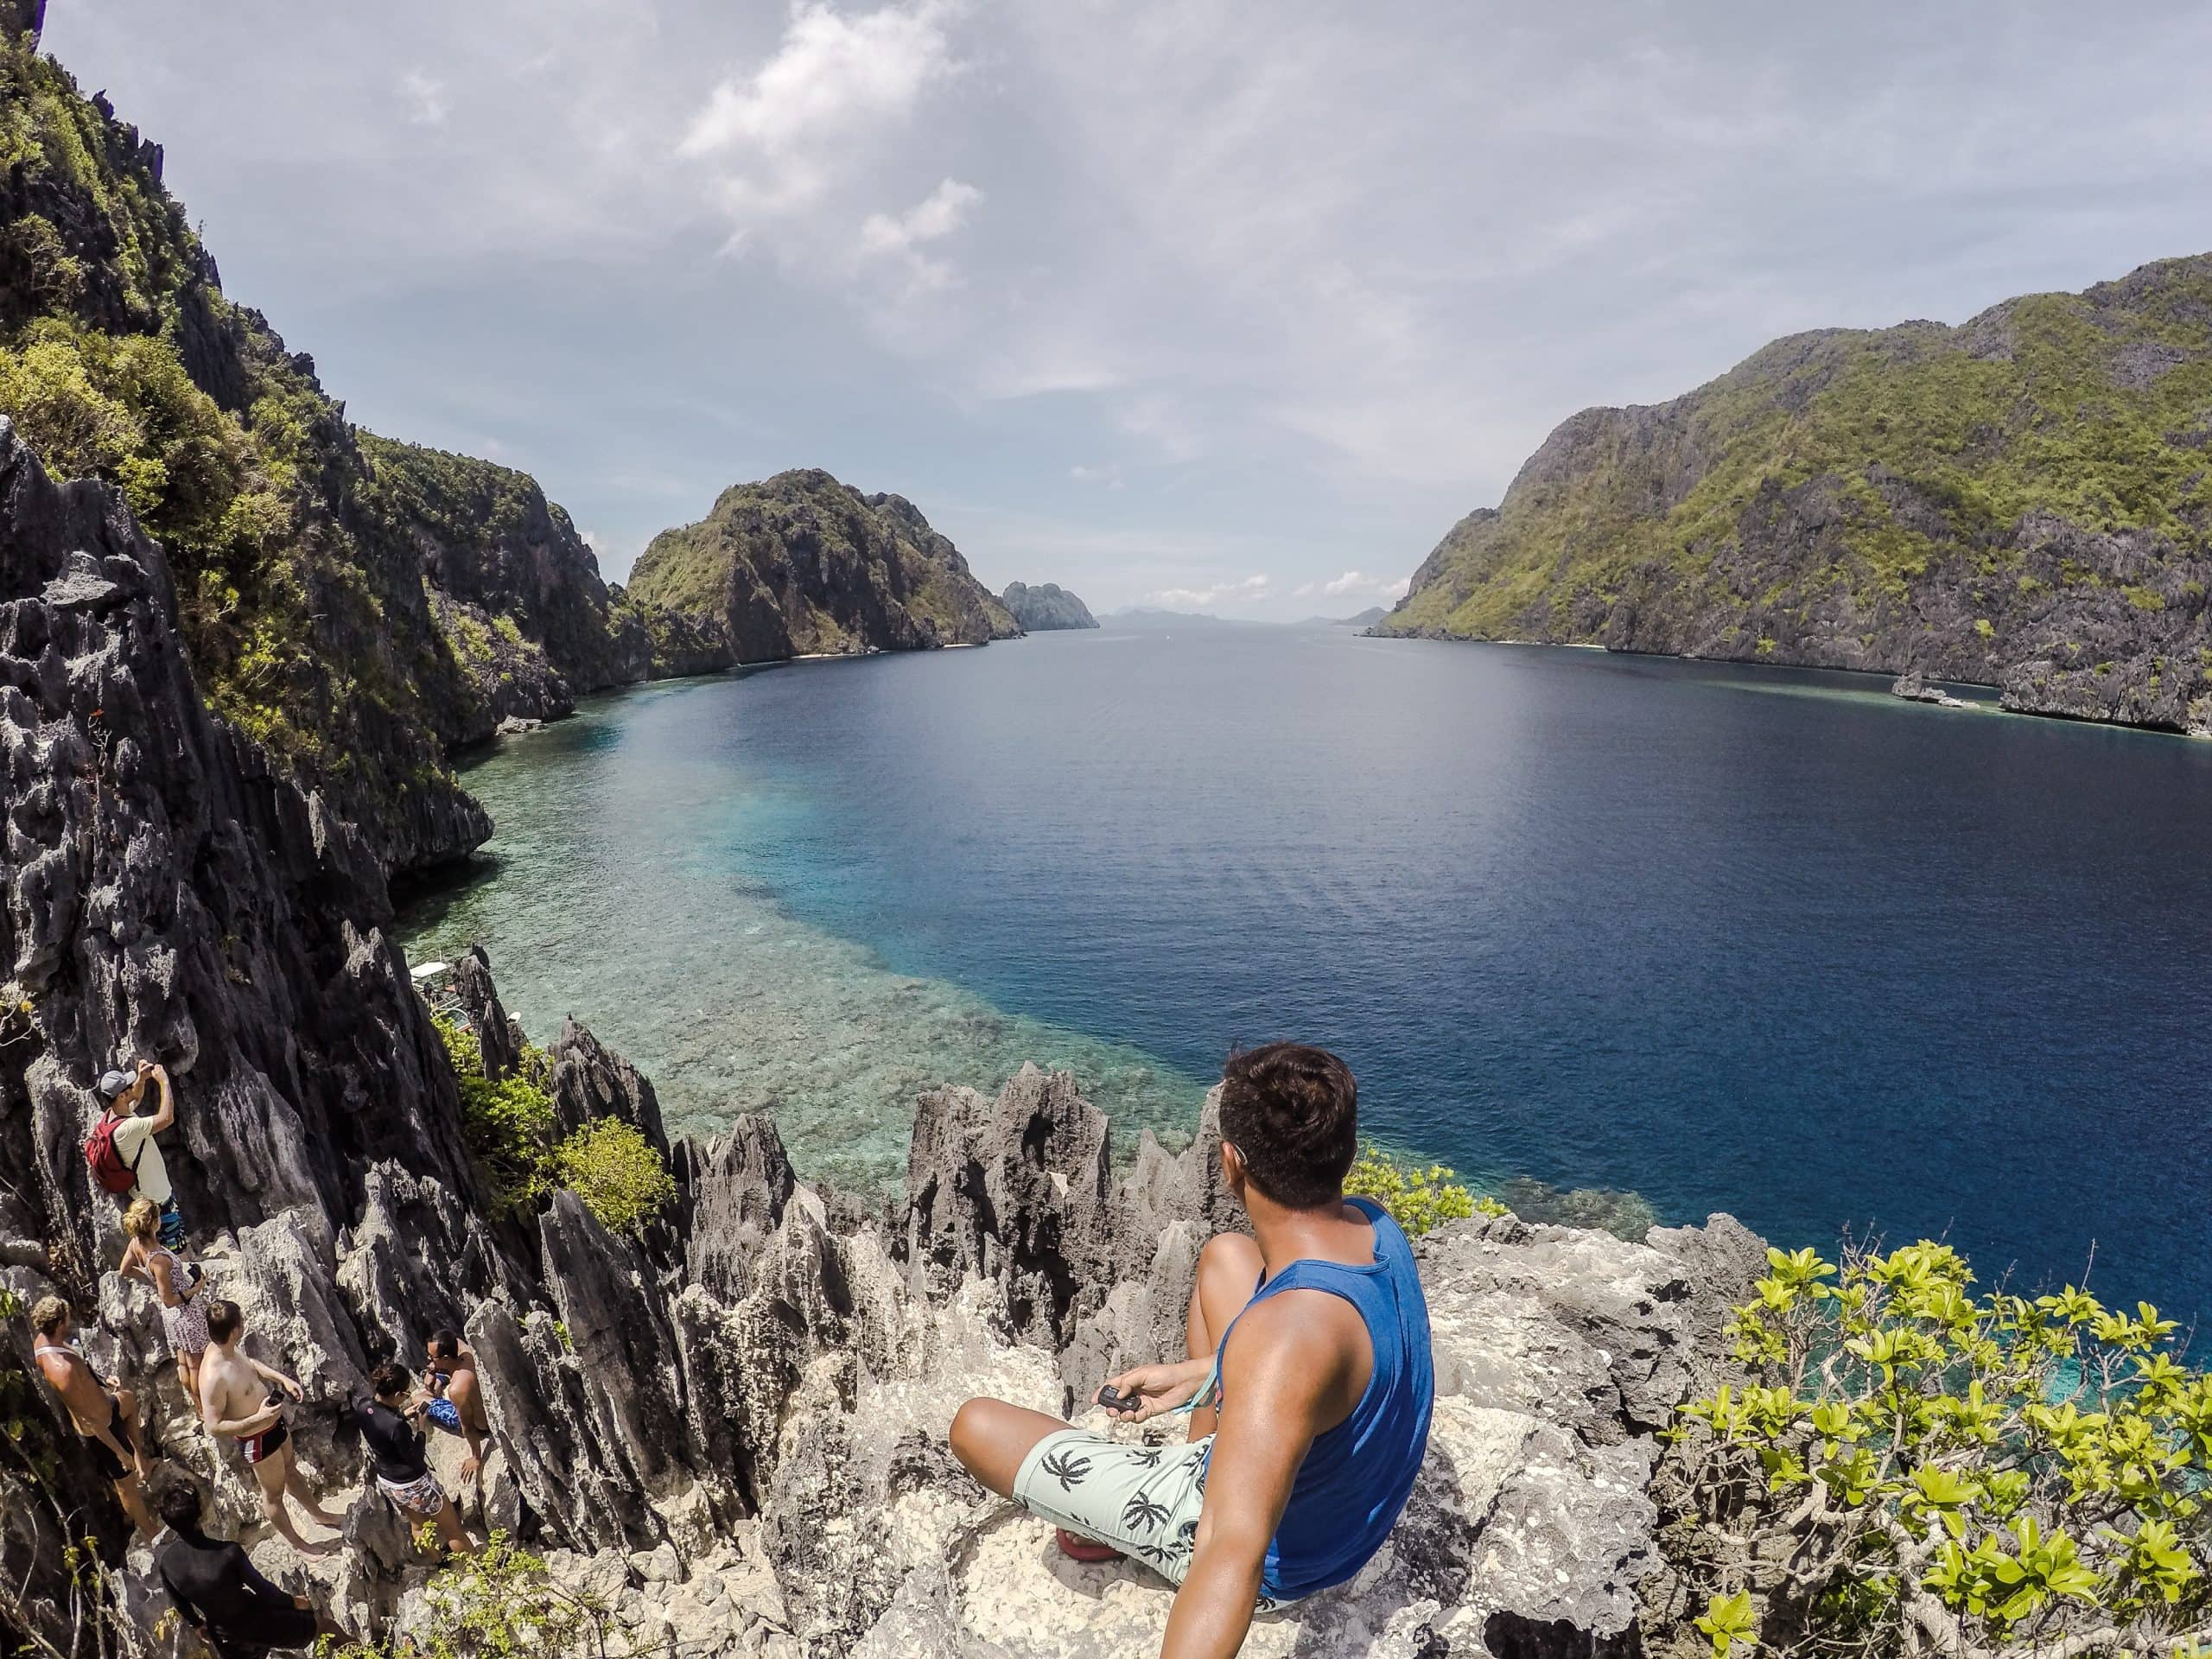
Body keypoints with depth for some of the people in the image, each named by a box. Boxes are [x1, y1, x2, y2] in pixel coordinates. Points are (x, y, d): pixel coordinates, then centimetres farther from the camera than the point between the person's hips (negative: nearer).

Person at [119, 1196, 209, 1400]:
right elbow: (169, 1299, -25)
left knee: (183, 1363, 22)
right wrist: (195, 1290, -12)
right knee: (196, 1364, 10)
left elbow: (124, 1271, 10)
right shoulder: (159, 1259, -33)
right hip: (187, 1311, -8)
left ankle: (195, 1402, 38)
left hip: (171, 1315, 8)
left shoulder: (136, 1243, -11)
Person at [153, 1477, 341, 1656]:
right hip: (257, 1625, -5)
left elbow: (179, 1602, -1)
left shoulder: (162, 1556, -21)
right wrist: (293, 1601, 0)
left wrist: (196, 1624, 19)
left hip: (223, 1638, 5)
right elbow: (262, 1589, -19)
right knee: (321, 1623, 16)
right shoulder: (228, 1553, -35)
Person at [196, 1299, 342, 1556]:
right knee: (274, 1493, 18)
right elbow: (213, 1426, -29)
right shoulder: (213, 1377, -38)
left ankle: (317, 1513, 54)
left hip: (274, 1420, 8)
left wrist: (283, 1378, 0)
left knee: (291, 1471, 31)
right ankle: (297, 1543, 40)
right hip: (257, 1439, -8)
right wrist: (258, 1419, -34)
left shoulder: (228, 1347, -13)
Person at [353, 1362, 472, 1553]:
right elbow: (415, 1459, -24)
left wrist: (403, 1415, -2)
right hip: (413, 1485, -8)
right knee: (453, 1529, 13)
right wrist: (420, 1427, -17)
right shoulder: (397, 1426, -37)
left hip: (387, 1483, 8)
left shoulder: (362, 1408, -15)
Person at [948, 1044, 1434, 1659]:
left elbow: (1233, 1557, -51)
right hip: (1342, 1496, 7)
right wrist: (1195, 1374, 6)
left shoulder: (1286, 1334, -42)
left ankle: (1109, 1527, 25)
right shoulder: (1374, 1224, -16)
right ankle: (1203, 1463, 21)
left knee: (976, 1426, -5)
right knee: (1224, 1256, 18)